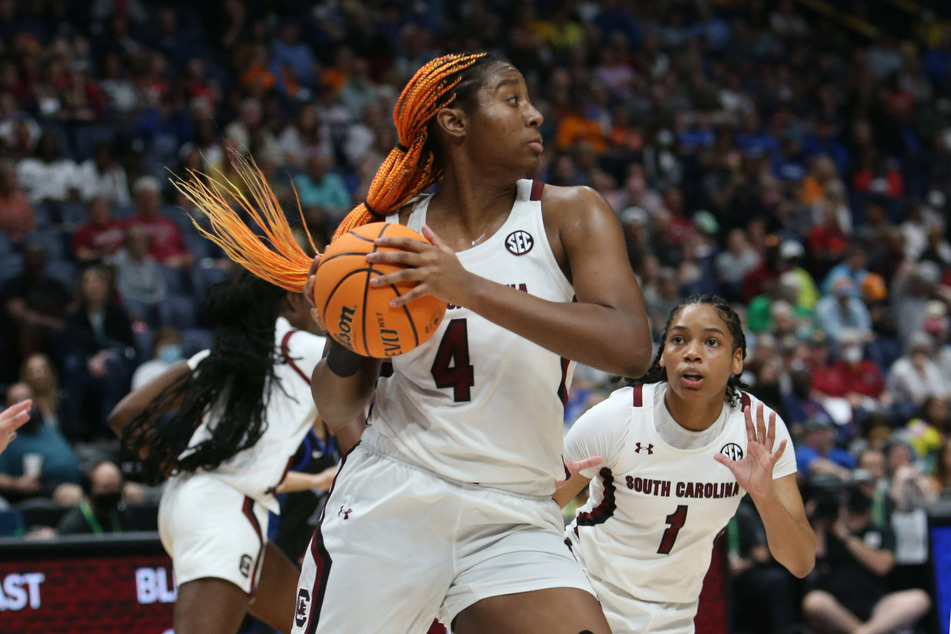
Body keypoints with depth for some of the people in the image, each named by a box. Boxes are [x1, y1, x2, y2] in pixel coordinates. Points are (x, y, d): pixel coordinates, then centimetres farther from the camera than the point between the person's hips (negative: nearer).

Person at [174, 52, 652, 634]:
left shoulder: (569, 215, 0)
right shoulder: (389, 234, 5)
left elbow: (630, 346, -19)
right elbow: (339, 412, 12)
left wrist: (471, 290, -25)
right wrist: (343, 347, -12)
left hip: (514, 524, -1)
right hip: (388, 503, 1)